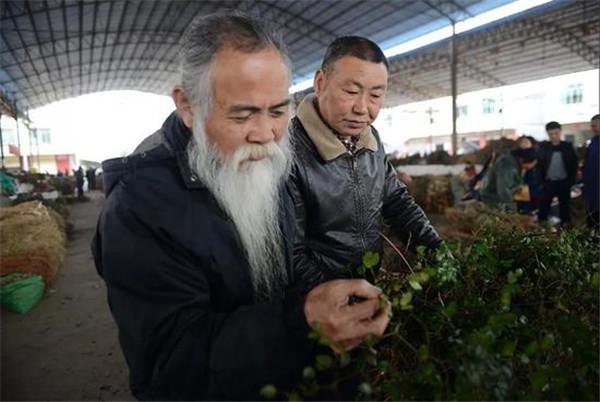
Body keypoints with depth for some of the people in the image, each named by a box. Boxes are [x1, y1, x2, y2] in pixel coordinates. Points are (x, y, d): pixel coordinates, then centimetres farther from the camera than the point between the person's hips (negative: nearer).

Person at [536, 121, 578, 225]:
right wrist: (541, 182, -5)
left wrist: (572, 182, -4)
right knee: (543, 207, 3)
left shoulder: (568, 147, 1)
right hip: (548, 182, 0)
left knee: (565, 207, 10)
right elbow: (539, 166, 1)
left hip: (564, 183, 0)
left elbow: (574, 165, 4)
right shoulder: (543, 147, 0)